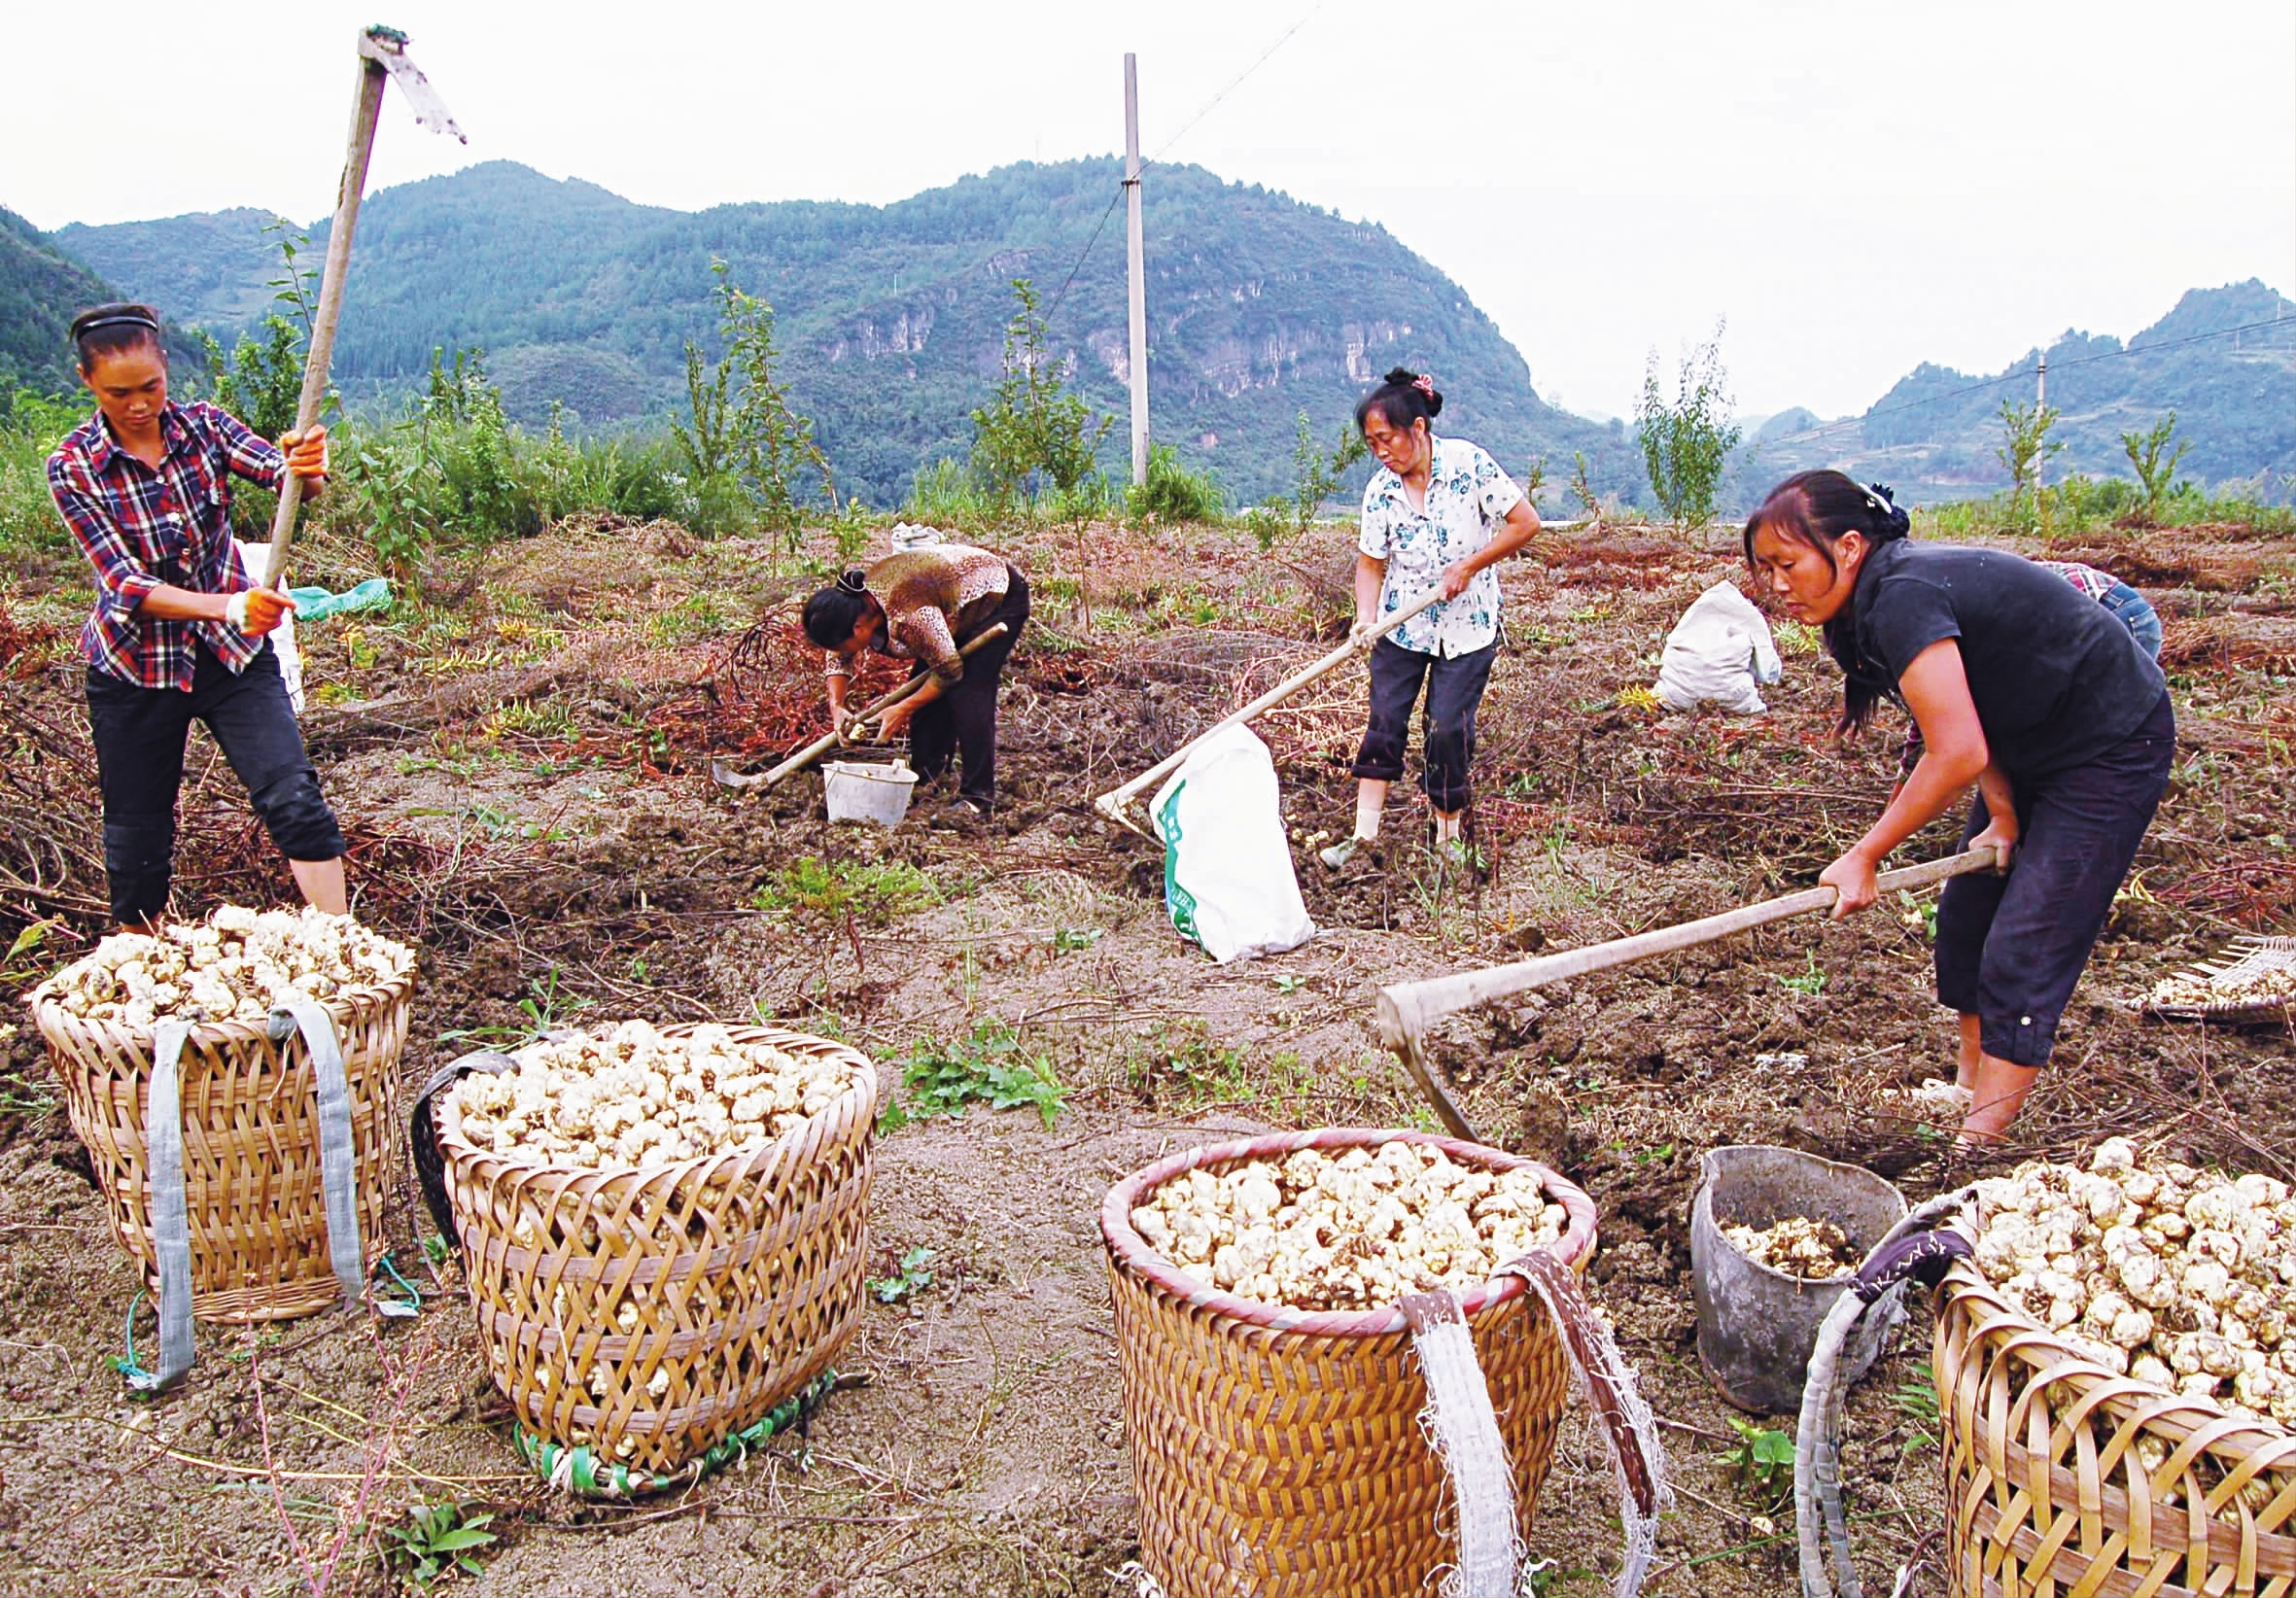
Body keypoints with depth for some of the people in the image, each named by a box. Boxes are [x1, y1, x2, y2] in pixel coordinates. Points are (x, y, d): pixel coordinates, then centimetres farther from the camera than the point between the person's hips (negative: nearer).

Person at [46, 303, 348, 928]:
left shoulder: (202, 425, -4)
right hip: (134, 667, -1)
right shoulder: (73, 467, -11)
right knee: (137, 836, 8)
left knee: (295, 798, -15)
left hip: (234, 654, 1)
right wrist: (229, 606, -37)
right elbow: (126, 584, -20)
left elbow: (279, 469, -22)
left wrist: (306, 468, -48)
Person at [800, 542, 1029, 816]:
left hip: (999, 595, -9)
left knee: (967, 693, -18)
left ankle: (978, 796, -15)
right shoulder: (856, 599, -13)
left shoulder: (908, 613, -39)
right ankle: (926, 773, 19)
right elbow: (839, 658, 4)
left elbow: (950, 670, -27)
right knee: (924, 685, 4)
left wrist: (903, 709, -18)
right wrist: (836, 707, -10)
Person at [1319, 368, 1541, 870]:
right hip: (1401, 625, 3)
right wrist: (1366, 616, -18)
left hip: (1467, 626, -3)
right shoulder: (1380, 490, -5)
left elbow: (1525, 523, -12)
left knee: (1449, 728, -2)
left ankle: (1448, 834, 16)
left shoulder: (1469, 463, -15)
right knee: (1384, 720, -1)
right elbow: (1371, 561, -1)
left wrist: (1469, 566, -17)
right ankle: (1364, 833, 6)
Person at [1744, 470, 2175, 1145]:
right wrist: (2002, 817, -7)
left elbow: (1958, 754, -33)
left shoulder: (1901, 599, -31)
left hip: (2113, 748, -10)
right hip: (2035, 746, 10)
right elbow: (1971, 713, 3)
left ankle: (1979, 1143, -3)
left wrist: (1863, 858, -25)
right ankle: (1969, 1087, 27)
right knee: (1966, 917, 12)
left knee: (2026, 947, -10)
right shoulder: (1881, 596, -2)